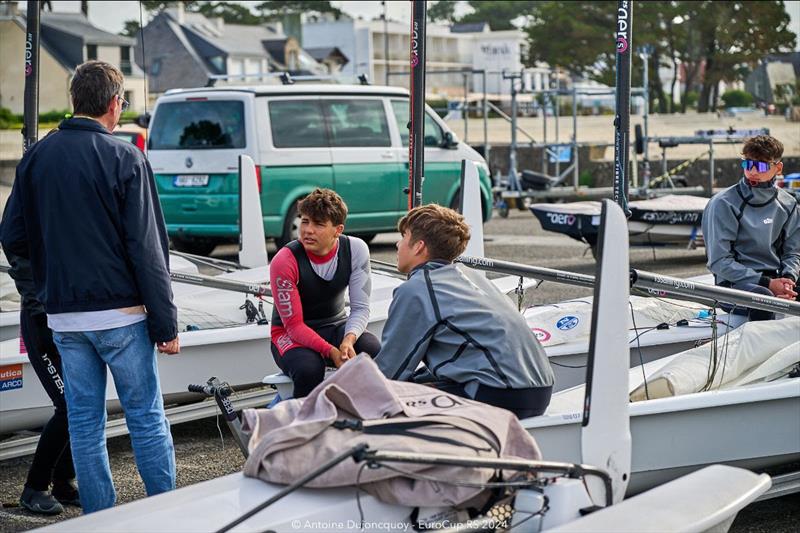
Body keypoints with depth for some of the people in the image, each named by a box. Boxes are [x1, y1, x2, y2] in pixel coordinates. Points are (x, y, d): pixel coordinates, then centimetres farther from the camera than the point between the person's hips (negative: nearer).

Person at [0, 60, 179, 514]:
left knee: (84, 420, 10)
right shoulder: (124, 157, -9)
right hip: (120, 312, -4)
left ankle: (100, 519, 15)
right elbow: (147, 248, -12)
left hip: (62, 314, 4)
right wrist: (166, 323, -9)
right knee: (147, 416, 4)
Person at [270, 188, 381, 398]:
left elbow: (360, 307, -10)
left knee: (373, 351, -28)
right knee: (309, 369, -37)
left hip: (336, 326, 3)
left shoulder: (356, 250, -11)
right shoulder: (284, 261, -21)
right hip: (290, 333, -3)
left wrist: (349, 339, -32)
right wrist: (331, 351, -35)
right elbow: (294, 325, -20)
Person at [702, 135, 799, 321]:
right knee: (762, 298, -38)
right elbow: (719, 262, -11)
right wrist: (767, 284, -16)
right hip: (734, 282, -5)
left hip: (775, 279, 5)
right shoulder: (723, 204, -8)